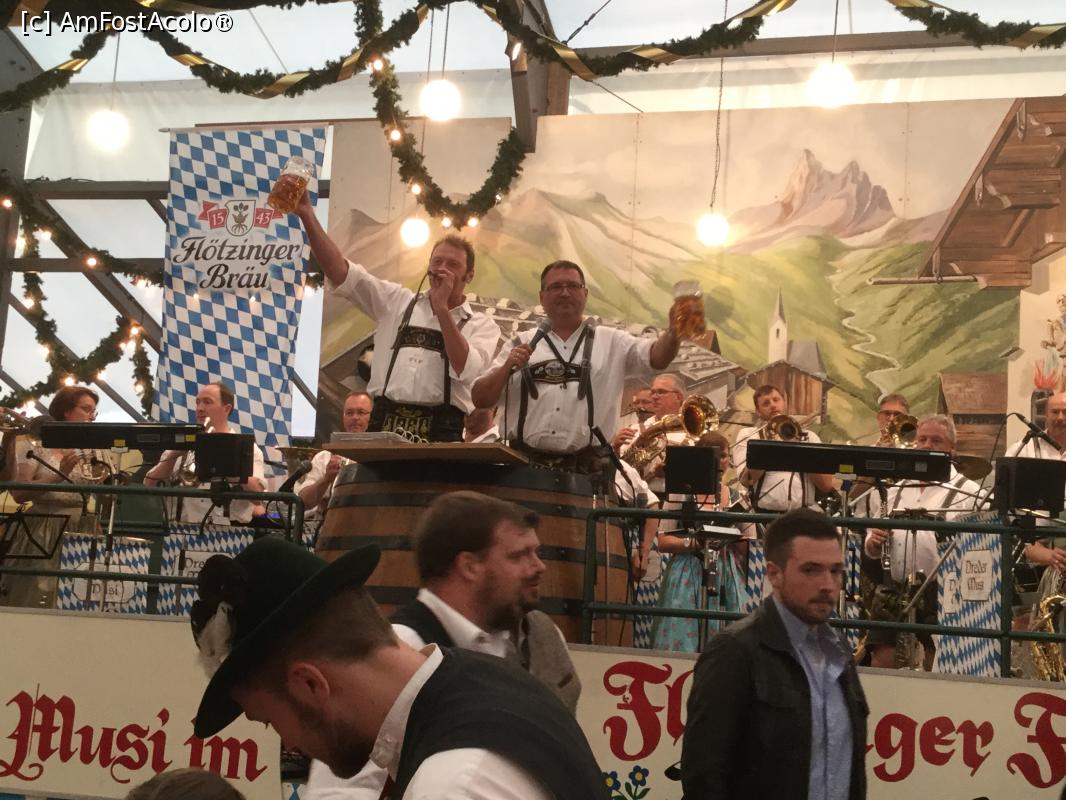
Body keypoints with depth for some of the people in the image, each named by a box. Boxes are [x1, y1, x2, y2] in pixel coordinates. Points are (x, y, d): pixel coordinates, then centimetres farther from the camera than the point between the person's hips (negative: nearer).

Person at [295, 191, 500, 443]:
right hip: (384, 424, 2)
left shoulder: (482, 325, 12)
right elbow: (340, 271, 10)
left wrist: (442, 308, -4)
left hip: (439, 431, -2)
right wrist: (307, 215, 0)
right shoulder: (397, 301, 17)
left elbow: (465, 370, -7)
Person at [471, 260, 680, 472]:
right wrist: (506, 368, -6)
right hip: (524, 464, 1)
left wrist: (674, 331, -23)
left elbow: (656, 357, -3)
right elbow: (480, 400, 11)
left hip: (586, 469, -1)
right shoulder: (522, 344, 14)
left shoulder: (611, 342, 12)